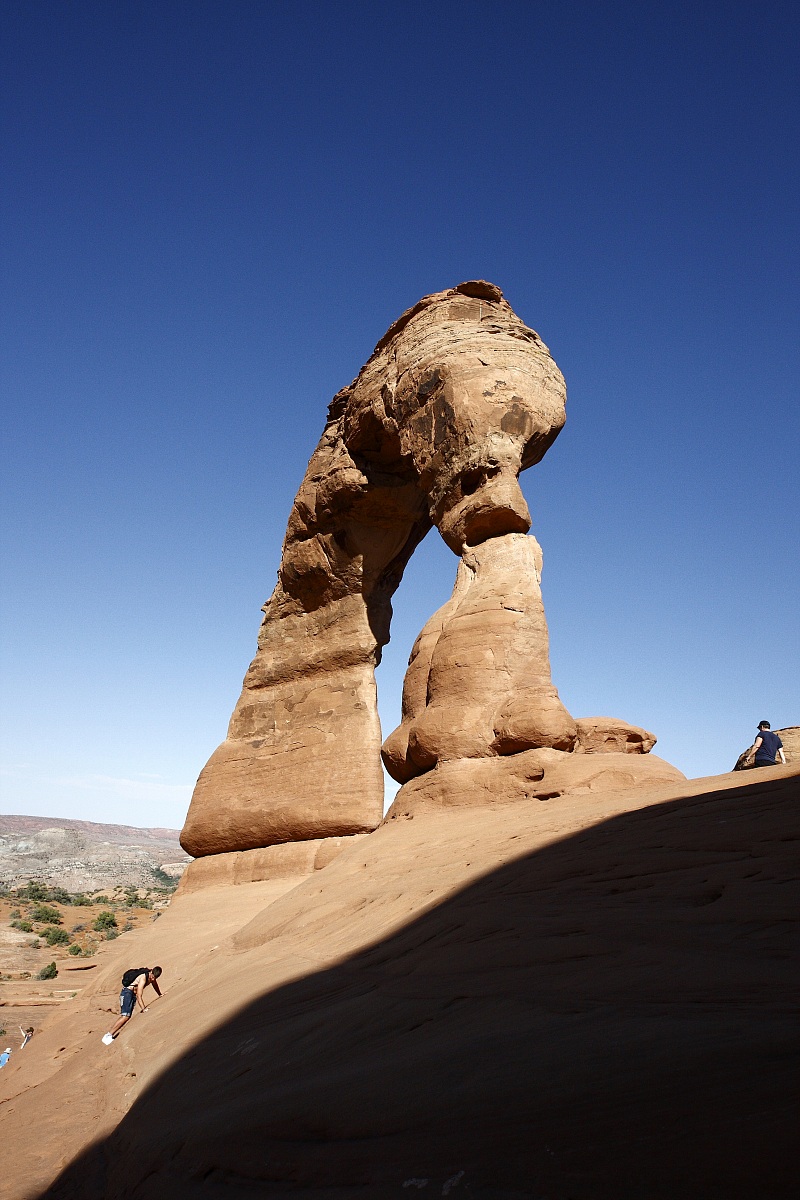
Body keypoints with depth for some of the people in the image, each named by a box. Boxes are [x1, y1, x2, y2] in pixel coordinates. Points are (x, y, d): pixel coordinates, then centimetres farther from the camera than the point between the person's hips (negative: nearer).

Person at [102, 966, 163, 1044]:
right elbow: (139, 996, -30)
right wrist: (144, 1009, -35)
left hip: (133, 994, 9)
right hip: (127, 992, -9)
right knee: (126, 1016, -21)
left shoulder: (152, 976, -1)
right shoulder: (143, 978, -27)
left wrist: (160, 995, 34)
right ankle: (108, 1036, -18)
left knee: (128, 1016, 2)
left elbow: (155, 985, 23)